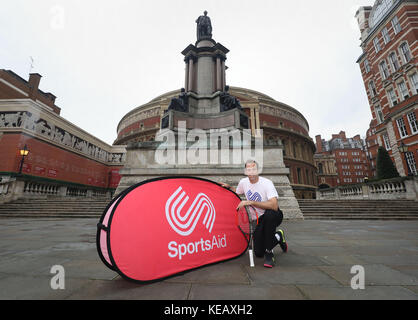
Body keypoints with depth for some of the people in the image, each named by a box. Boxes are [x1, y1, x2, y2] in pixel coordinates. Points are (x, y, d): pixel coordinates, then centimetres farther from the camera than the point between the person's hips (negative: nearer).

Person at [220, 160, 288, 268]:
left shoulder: (267, 183, -22)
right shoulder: (243, 182, -3)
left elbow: (274, 205, -36)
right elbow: (236, 193, 19)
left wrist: (251, 202, -36)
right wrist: (228, 187, 0)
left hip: (274, 216, -4)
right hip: (259, 219, 5)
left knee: (269, 214, -41)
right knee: (258, 253, -4)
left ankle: (269, 252, -19)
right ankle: (278, 236, 26)